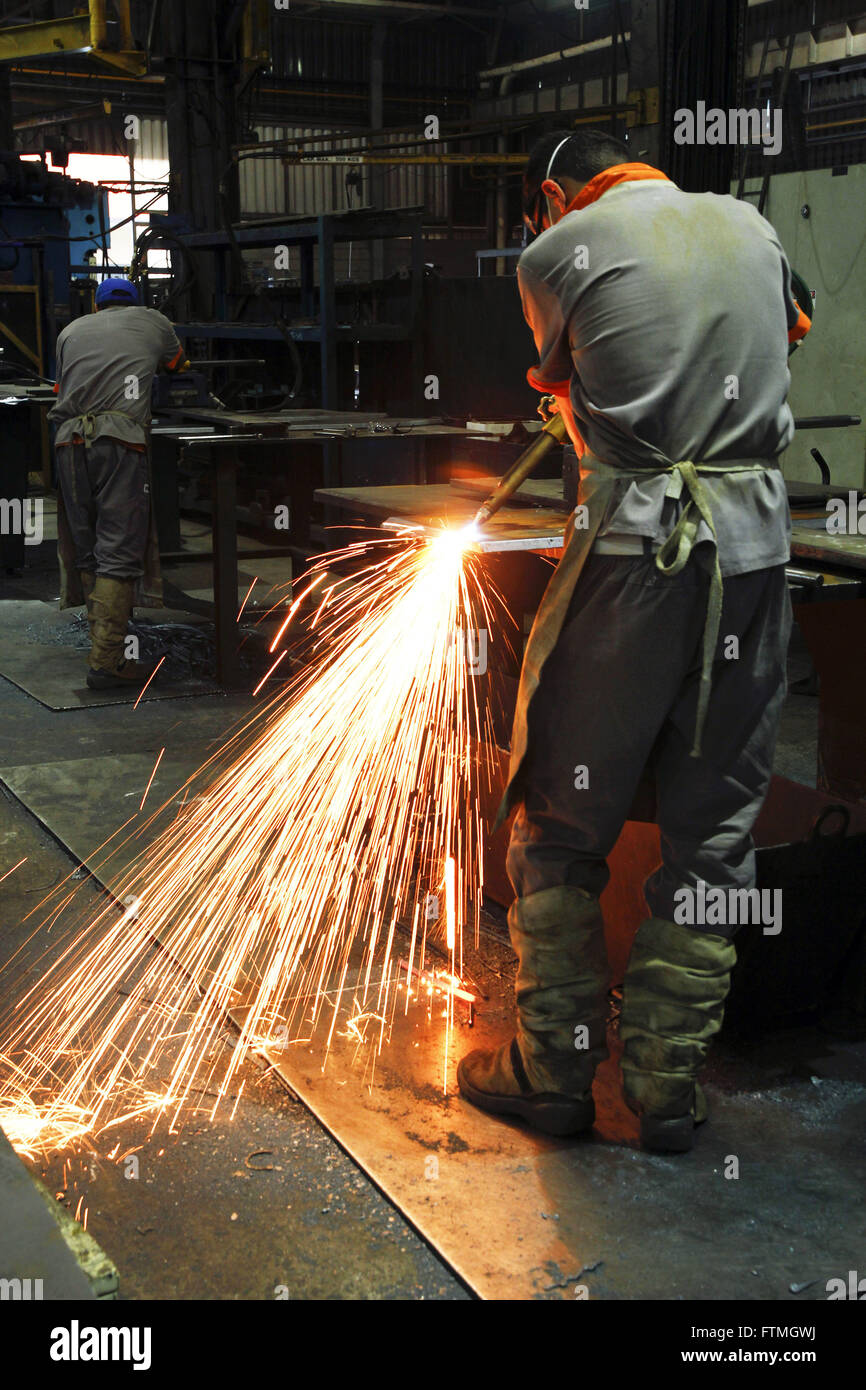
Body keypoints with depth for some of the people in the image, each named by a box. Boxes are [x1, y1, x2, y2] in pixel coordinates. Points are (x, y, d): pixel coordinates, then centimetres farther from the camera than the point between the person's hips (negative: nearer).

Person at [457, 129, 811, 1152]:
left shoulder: (558, 253, 3)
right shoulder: (753, 231, 14)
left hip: (633, 549, -4)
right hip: (754, 548, 4)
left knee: (563, 822, 9)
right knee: (713, 831, 9)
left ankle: (555, 1069, 16)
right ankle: (667, 1084, 16)